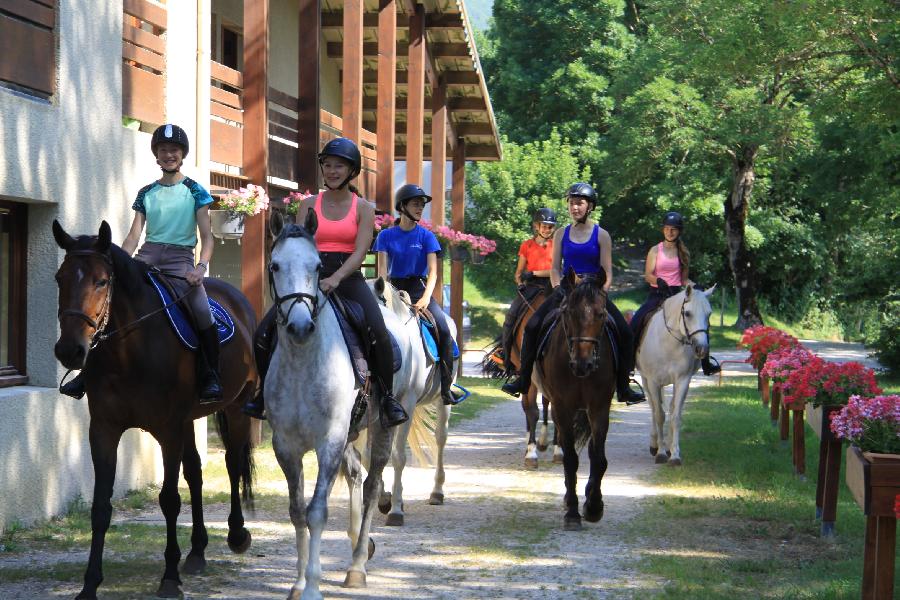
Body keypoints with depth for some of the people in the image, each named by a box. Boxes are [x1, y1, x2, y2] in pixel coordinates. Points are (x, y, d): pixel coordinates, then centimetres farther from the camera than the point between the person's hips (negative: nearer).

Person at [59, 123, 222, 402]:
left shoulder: (194, 191, 5)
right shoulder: (147, 193, 14)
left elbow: (207, 236, -1)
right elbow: (134, 236, 10)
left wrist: (201, 267, -19)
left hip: (180, 257, -3)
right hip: (148, 255, 3)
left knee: (202, 310, -30)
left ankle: (210, 378, -16)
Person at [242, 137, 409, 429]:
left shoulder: (363, 208, 4)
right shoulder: (309, 205, 11)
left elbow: (360, 252, -7)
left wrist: (335, 278, -25)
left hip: (348, 278, -2)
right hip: (312, 275, 3)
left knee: (378, 333, -30)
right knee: (264, 331, -11)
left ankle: (388, 397, -14)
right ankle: (265, 393, 11)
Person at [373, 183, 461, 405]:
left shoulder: (426, 236, 3)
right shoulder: (386, 235, 4)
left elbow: (433, 271, -6)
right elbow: (382, 269, -1)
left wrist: (426, 297, -22)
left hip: (419, 288, 0)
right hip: (393, 289, 0)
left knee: (444, 330, -20)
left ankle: (446, 387, -14)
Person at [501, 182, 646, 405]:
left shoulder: (601, 235, 1)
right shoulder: (561, 234, 8)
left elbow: (607, 273, -1)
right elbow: (555, 268, 8)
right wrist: (559, 290, -9)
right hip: (565, 292, 2)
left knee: (624, 333, -16)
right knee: (532, 326, -15)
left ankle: (623, 388, -6)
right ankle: (523, 382, -5)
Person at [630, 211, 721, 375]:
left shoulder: (683, 253, 13)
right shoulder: (655, 250, 6)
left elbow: (684, 279, 16)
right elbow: (647, 275, -3)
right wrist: (659, 281, -23)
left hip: (676, 294, 2)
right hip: (656, 294, -2)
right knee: (637, 321, -26)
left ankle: (705, 363, -6)